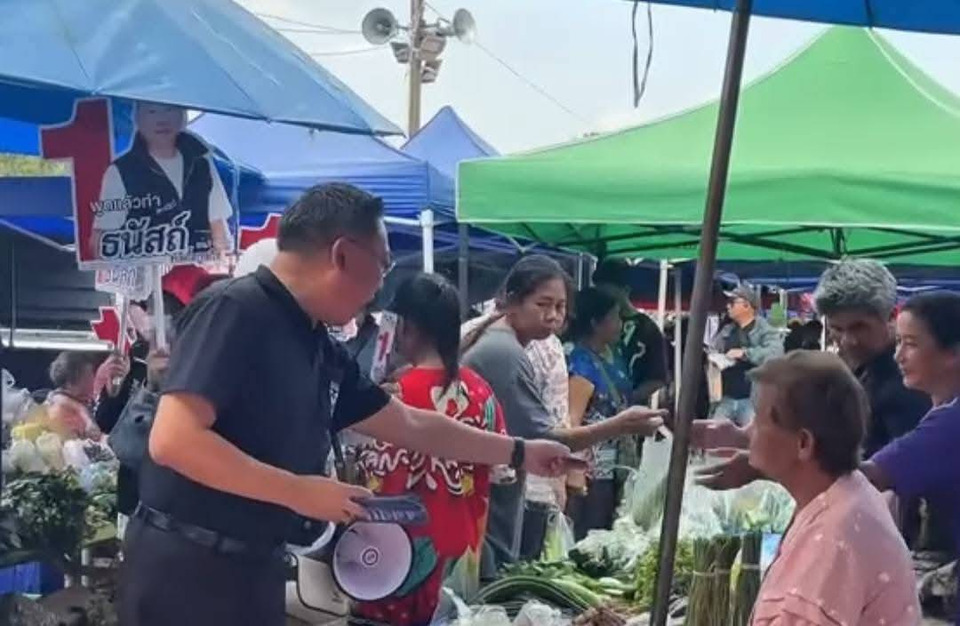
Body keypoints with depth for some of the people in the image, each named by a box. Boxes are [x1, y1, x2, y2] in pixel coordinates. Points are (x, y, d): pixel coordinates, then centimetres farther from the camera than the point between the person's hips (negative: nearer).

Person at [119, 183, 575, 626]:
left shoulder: (322, 350, 9)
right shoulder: (234, 310, -16)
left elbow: (410, 426, 22)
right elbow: (173, 440, -25)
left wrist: (519, 453, 27)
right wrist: (299, 491, -21)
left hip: (256, 565, 9)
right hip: (186, 565, -9)